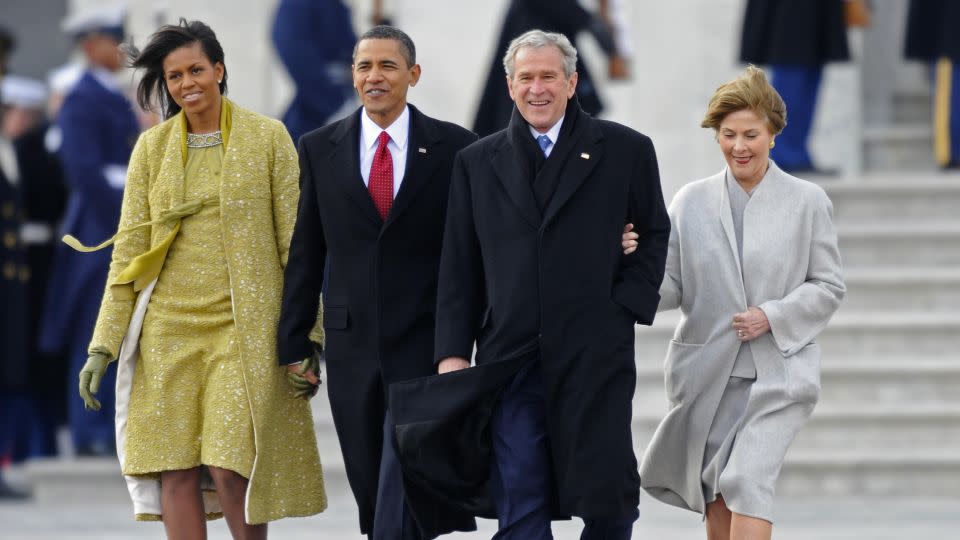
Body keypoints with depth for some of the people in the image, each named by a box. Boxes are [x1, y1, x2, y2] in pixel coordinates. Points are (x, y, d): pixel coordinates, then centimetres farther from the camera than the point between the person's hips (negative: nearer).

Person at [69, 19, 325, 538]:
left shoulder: (268, 138, 1)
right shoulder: (152, 147, 8)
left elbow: (295, 242, 0)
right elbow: (130, 248, 8)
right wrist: (103, 344, 2)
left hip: (244, 327, -3)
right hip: (169, 329, 3)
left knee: (230, 467, -12)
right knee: (175, 471, -1)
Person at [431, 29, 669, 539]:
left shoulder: (625, 150, 6)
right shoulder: (477, 163, 11)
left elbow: (655, 236, 12)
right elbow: (458, 268, 11)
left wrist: (625, 307, -2)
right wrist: (452, 354, 3)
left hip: (596, 357, -1)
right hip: (510, 359, 2)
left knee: (607, 499, -1)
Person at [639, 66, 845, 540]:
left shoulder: (807, 202, 1)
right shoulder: (691, 201, 6)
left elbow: (829, 287, 3)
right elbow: (671, 287, 4)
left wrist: (773, 316, -12)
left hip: (777, 372, -3)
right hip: (706, 371, 3)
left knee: (748, 480, -20)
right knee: (715, 501, 9)